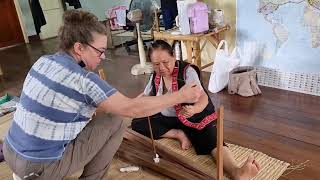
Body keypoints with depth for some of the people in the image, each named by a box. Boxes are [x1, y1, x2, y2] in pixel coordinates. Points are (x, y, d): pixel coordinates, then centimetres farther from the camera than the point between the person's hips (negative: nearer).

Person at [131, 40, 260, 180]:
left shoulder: (187, 71, -21)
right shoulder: (155, 76, -3)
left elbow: (203, 96, -36)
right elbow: (145, 95, 16)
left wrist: (194, 109, -59)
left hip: (196, 118, -6)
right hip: (168, 118, 6)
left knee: (212, 141, -36)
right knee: (137, 124, -14)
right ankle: (179, 134, -16)